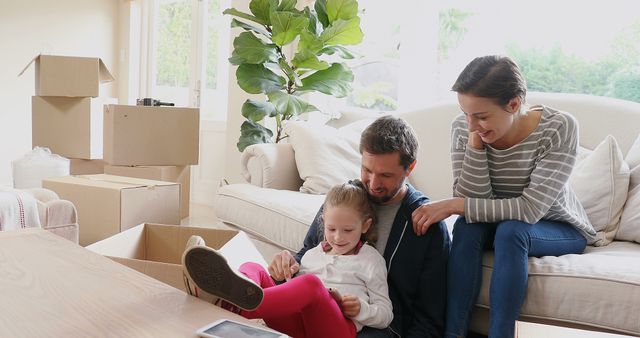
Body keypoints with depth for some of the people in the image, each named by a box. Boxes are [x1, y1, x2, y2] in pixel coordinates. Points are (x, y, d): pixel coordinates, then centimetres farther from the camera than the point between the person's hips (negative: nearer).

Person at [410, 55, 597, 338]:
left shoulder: (559, 128, -26)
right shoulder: (463, 128, -17)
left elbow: (530, 209, -31)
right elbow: (473, 201, -20)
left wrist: (454, 205, -33)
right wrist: (475, 143, -32)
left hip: (560, 229, -3)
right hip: (496, 224, 3)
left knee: (511, 230, -33)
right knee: (467, 226, -28)